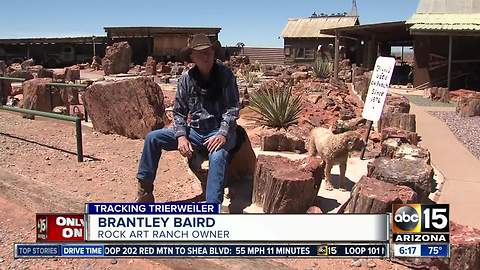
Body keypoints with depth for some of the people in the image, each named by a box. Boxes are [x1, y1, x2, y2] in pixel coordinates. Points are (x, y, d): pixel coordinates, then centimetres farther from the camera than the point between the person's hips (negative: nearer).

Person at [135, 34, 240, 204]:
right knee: (153, 138, -7)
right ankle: (145, 191, 3)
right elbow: (179, 112, 5)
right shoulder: (186, 79, 2)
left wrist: (223, 134, -25)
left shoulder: (225, 75, -6)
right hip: (195, 131, 4)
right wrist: (181, 136, -12)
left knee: (217, 156, -37)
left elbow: (232, 109, -9)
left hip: (219, 132, -4)